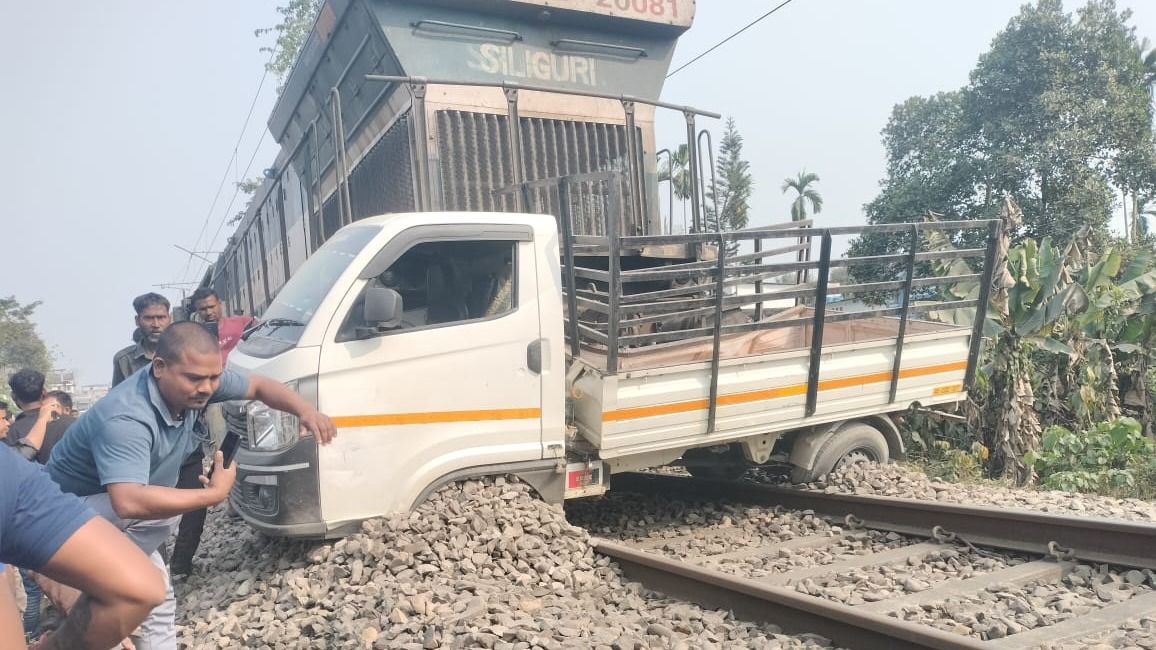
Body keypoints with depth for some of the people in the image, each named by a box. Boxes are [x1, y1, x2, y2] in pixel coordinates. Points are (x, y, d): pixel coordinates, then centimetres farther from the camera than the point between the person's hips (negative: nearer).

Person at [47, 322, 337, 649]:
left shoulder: (198, 379, -18)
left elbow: (258, 386, -3)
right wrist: (214, 495, -45)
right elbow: (129, 502, -55)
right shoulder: (126, 419, -42)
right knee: (158, 512, -34)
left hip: (116, 515, 8)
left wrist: (305, 410, -21)